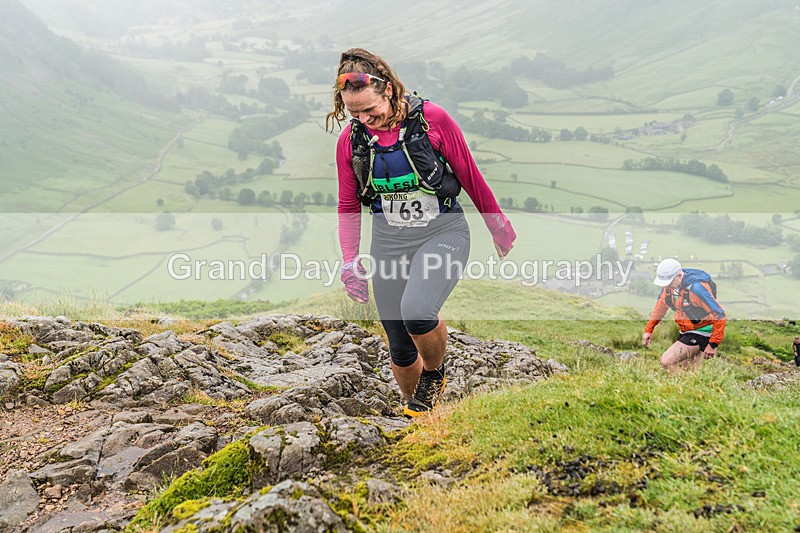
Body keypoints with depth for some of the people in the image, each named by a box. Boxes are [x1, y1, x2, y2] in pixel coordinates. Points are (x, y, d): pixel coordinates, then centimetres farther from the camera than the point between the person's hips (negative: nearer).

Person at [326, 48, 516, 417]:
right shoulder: (350, 139, -2)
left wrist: (499, 227, 8)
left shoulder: (433, 119, -12)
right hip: (389, 241, 4)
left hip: (443, 233, -3)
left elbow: (470, 177, -1)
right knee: (400, 350, 7)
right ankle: (416, 418, 33)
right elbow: (348, 206, 8)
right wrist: (350, 261, -2)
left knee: (416, 311, -31)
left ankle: (434, 373, 3)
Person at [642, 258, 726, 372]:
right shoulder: (670, 283, -4)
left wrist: (713, 345, -24)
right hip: (685, 332, 9)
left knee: (667, 362, -18)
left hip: (701, 333, -9)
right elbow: (661, 305, 14)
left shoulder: (696, 288, -29)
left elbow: (719, 315, -27)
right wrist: (648, 329, 13)